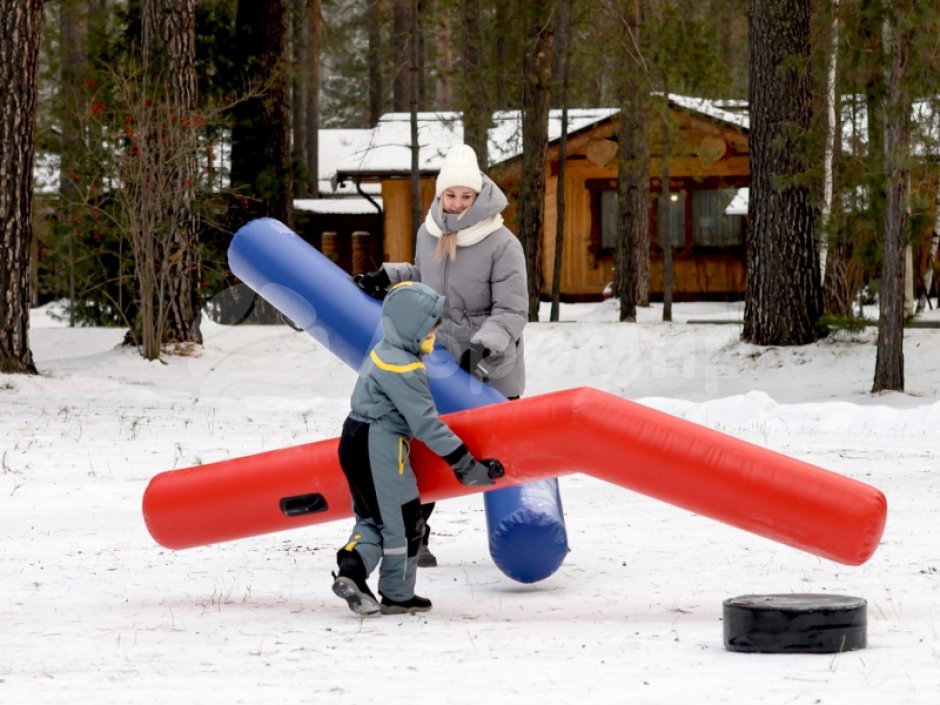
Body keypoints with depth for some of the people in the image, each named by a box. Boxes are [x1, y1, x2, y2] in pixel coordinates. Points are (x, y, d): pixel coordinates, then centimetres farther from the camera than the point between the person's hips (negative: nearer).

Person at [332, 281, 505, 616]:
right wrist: (465, 464, -20)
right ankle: (398, 595, 11)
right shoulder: (403, 370, -21)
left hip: (355, 440, 10)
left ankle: (351, 569, -2)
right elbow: (425, 424, -23)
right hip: (380, 449, -10)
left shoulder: (385, 353, 11)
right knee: (403, 522, 2)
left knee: (371, 518, 17)